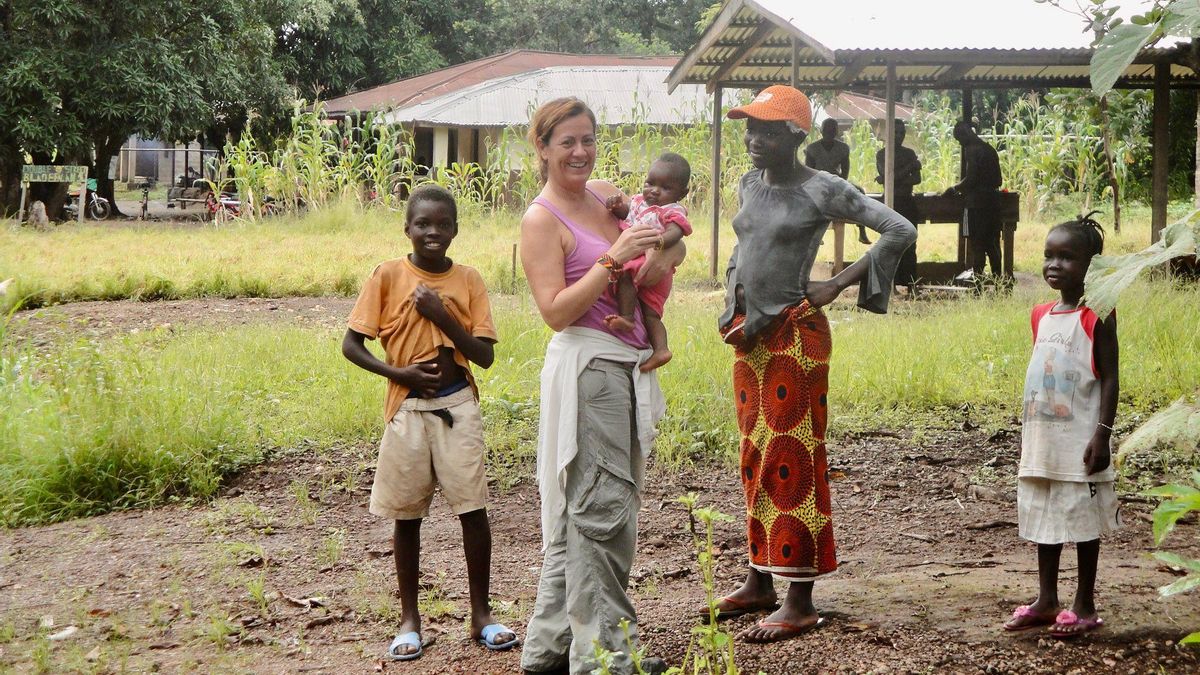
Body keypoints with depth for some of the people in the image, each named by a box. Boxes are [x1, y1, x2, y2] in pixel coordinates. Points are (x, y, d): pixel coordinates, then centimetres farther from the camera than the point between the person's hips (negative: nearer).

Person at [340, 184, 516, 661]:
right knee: (407, 514, 6)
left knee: (472, 507, -1)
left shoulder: (467, 280, 2)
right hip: (408, 407, -1)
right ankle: (409, 619, 17)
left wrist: (443, 315, -14)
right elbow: (351, 344, -3)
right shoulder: (388, 276, -2)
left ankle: (481, 614, 11)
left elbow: (484, 355, -3)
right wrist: (398, 372, -15)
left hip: (458, 405, 1)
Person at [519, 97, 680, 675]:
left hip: (626, 367, 8)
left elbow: (668, 233, 24)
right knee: (601, 509, -7)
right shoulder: (542, 219, -8)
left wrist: (666, 255, 1)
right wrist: (613, 260, -22)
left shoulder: (605, 193, 12)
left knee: (583, 511, 13)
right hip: (586, 367, -8)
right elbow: (556, 311, -16)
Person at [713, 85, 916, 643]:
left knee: (792, 462, -7)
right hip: (749, 335, 8)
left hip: (794, 336, -7)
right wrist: (734, 291, 12)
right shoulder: (749, 185, 10)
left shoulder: (822, 191, -11)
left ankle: (800, 601, -3)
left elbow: (900, 231, -14)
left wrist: (838, 284, -14)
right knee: (756, 461, 12)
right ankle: (761, 580, 23)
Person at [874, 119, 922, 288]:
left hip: (908, 203, 4)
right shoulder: (882, 154, 2)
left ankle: (910, 283, 2)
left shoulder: (910, 153, 14)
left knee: (909, 245, 1)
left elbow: (917, 179, 2)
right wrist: (911, 166, -7)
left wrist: (892, 180, -10)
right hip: (891, 203, -4)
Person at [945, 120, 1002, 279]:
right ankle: (997, 277, 13)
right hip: (993, 199, 9)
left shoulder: (972, 150, -11)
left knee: (976, 243, -6)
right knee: (992, 242, 11)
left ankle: (977, 274, -8)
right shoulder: (989, 149, 16)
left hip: (976, 201, -8)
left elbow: (971, 178, -17)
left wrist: (955, 188, -1)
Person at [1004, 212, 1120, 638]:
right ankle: (1046, 601, 23)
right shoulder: (1041, 316, 10)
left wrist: (1103, 435, -18)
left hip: (1079, 440, -7)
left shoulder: (1096, 316, -9)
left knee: (1083, 521, 2)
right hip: (1041, 439, 7)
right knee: (1043, 518, 13)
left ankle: (1085, 607, 12)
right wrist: (1027, 434, 16)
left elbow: (1109, 379, -11)